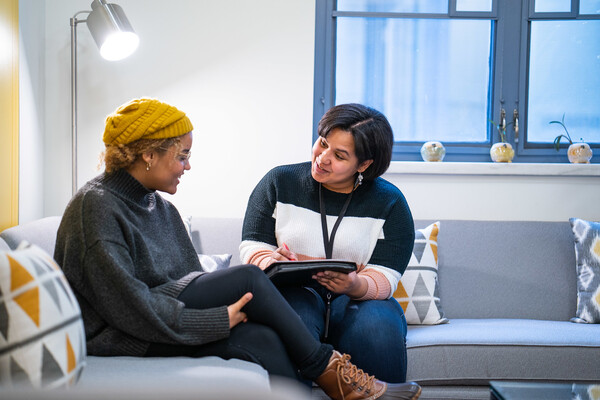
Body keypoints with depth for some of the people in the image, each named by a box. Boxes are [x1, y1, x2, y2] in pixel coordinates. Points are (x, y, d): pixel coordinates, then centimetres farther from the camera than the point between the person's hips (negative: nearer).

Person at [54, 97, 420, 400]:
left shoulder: (160, 207, 15)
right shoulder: (97, 207, -14)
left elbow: (193, 278, 10)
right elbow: (129, 308, -21)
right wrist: (220, 319, -18)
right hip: (114, 340, -8)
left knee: (259, 338, -19)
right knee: (248, 278, -17)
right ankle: (327, 370, -4)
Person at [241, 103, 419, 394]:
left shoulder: (390, 202, 3)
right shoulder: (279, 182, 5)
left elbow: (384, 278, -4)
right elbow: (253, 246, 4)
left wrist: (355, 285, -28)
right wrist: (271, 263, -21)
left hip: (358, 299, 1)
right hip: (294, 293, 0)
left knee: (377, 327, -33)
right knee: (294, 318, -36)